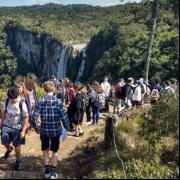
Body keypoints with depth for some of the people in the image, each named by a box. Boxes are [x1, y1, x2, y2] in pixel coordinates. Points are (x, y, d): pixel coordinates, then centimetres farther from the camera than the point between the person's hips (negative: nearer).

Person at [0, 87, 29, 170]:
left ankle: (18, 161, 32)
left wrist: (23, 130, -17)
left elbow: (26, 118, -16)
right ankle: (9, 149, 41)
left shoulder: (22, 104, -23)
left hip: (17, 128, -3)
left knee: (17, 146, 6)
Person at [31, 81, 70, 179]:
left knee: (45, 149, 22)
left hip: (44, 130, 1)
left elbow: (34, 117, -12)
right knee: (55, 151, 16)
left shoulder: (40, 102, -9)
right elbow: (64, 117, -14)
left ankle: (46, 171, 32)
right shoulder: (58, 101, -12)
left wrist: (36, 128, 6)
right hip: (56, 130, -1)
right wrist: (67, 127, 3)